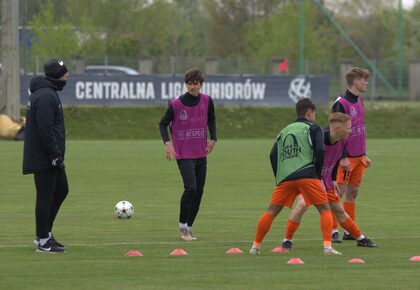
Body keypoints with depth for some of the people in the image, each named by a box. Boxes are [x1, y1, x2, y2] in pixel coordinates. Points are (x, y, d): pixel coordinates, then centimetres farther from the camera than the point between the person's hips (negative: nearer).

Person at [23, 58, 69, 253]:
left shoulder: (47, 93, 15)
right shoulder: (45, 96, -18)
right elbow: (45, 129, -24)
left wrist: (57, 153, 21)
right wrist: (55, 154, -22)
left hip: (50, 157, 11)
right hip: (44, 158, -11)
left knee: (61, 190, 17)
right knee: (45, 197, -4)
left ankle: (44, 234, 22)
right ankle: (43, 241, 2)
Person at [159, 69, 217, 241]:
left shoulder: (207, 101, 1)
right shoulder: (176, 104, -10)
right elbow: (163, 124, -2)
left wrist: (213, 138, 5)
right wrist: (167, 143, -16)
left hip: (201, 154, 5)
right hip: (183, 154, -5)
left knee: (199, 191, 6)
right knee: (190, 188, -19)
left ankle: (188, 227, 18)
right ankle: (182, 226, -5)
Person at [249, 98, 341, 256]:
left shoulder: (284, 131, 24)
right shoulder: (312, 128, 10)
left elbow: (273, 155, 14)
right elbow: (320, 151, -4)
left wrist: (279, 178, 16)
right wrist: (318, 174, 7)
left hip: (285, 178, 4)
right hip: (307, 176, -4)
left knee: (271, 211, 11)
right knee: (325, 209, 4)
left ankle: (255, 246, 10)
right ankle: (327, 247, -10)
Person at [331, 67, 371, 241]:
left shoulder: (358, 102, 14)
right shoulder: (341, 104, -12)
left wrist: (364, 154, 21)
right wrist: (343, 157, -19)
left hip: (358, 157, 8)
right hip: (346, 158, -8)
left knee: (352, 193, 9)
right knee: (338, 193, -7)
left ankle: (349, 231, 13)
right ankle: (333, 231, -6)